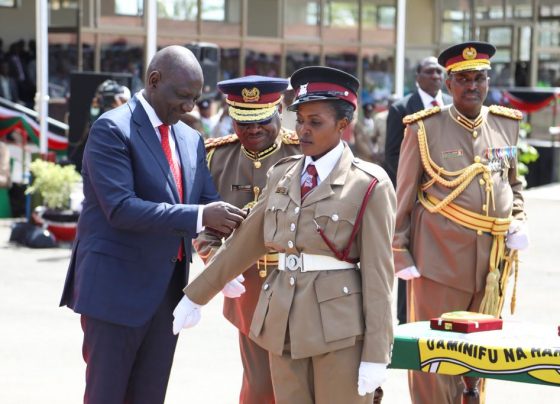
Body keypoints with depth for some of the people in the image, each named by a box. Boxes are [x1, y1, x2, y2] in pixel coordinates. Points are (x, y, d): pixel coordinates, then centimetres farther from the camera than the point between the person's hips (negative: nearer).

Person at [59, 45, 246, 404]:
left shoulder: (191, 140, 10)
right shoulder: (112, 129, -12)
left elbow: (210, 203, 10)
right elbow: (121, 209, -22)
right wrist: (199, 216, -27)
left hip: (168, 289, 7)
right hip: (116, 288, -7)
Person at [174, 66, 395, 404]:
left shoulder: (369, 185, -6)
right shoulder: (282, 176, 11)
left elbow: (378, 273, -10)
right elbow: (244, 243, 17)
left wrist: (375, 356, -13)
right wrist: (196, 296, 18)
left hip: (339, 326, -5)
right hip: (284, 322, 5)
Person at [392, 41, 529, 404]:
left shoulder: (506, 125, 8)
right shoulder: (425, 129, -3)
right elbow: (403, 198, 0)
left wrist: (518, 222, 4)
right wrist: (400, 255, -4)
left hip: (491, 261, 4)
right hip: (439, 258, -4)